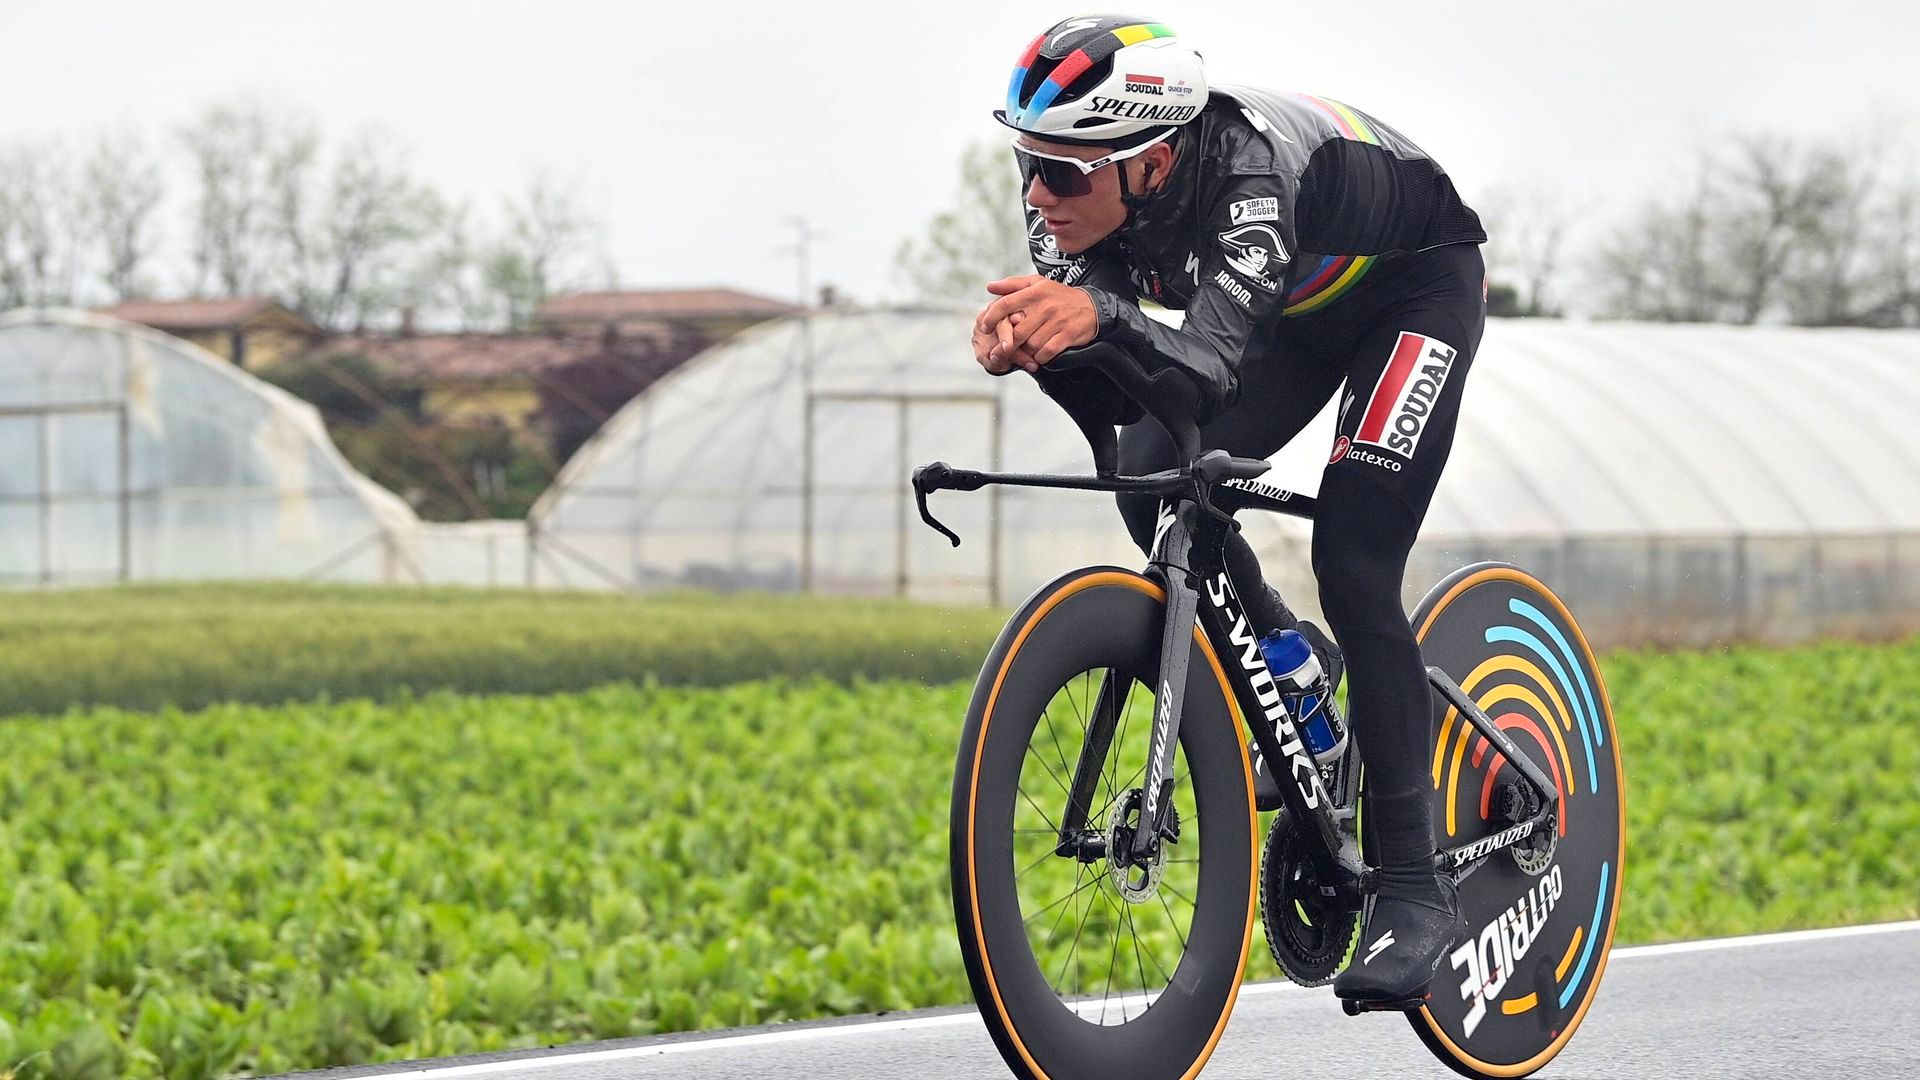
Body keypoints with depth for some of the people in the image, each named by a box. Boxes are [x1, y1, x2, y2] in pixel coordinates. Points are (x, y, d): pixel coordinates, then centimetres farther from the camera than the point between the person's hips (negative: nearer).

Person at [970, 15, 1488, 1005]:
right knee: (1155, 479, -16)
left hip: (1416, 283, -6)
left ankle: (1416, 889, -14)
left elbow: (1213, 364, -55)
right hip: (1299, 304, 6)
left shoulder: (1249, 168, -42)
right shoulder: (1084, 198, -25)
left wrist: (1104, 317, -74)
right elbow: (1100, 384, -32)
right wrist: (1021, 344, -54)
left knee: (1350, 560, -20)